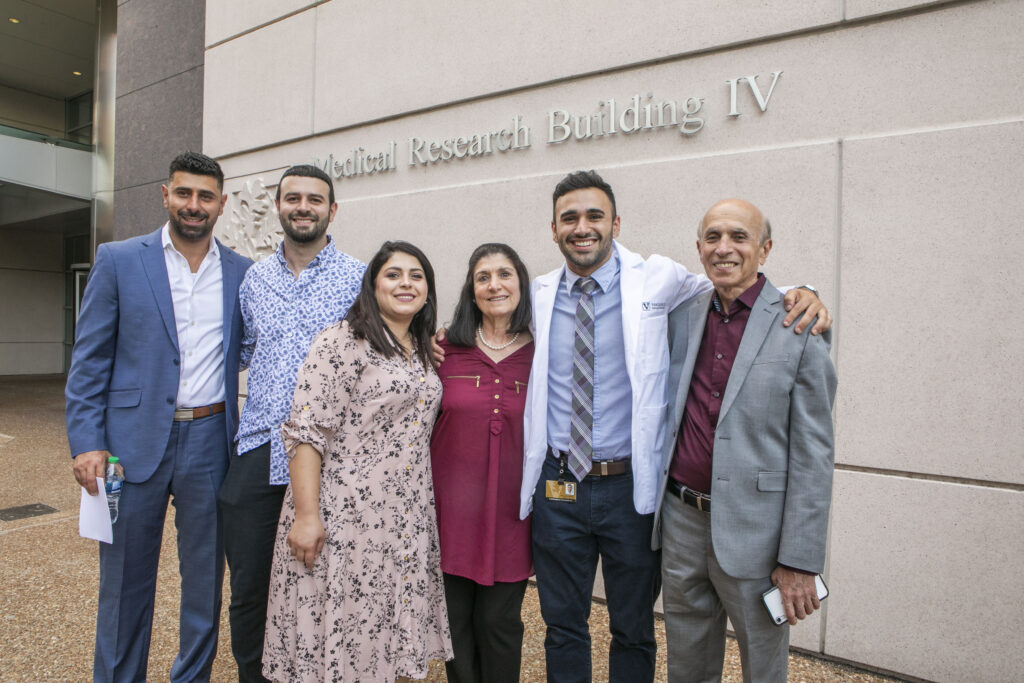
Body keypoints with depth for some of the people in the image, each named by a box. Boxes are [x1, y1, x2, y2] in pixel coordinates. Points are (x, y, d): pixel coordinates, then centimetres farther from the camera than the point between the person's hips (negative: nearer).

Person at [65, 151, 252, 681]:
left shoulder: (242, 273, 6)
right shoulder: (118, 260, 1)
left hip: (210, 442, 2)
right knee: (125, 579, 11)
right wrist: (87, 443, -8)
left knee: (205, 575, 13)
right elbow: (89, 359, -1)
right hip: (136, 440, -1)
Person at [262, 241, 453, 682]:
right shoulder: (343, 341, -10)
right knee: (340, 634, 7)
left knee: (388, 631, 16)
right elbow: (306, 430, -16)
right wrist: (306, 514, -20)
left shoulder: (424, 353, 12)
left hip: (406, 521, 7)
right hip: (345, 517, -6)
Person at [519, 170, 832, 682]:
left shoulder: (658, 280, -6)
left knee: (633, 631, 18)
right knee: (562, 627, 18)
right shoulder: (539, 294, 3)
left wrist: (800, 294, -11)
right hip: (558, 487, 2)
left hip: (632, 488, -2)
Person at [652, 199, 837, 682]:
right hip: (681, 520, 4)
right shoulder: (681, 317, 4)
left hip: (752, 530, -3)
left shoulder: (800, 327, -9)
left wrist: (800, 561, -11)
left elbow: (813, 454, -10)